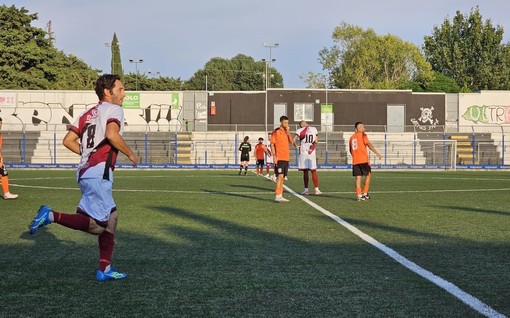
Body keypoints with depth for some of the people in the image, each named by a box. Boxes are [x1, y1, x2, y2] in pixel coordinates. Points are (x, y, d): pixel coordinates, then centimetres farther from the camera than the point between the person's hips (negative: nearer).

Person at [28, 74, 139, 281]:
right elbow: (112, 134, -21)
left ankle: (104, 269, 14)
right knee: (97, 225, -8)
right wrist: (130, 154, -8)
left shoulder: (88, 114, 21)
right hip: (99, 173, -9)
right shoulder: (113, 109, -2)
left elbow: (68, 141, 15)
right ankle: (51, 216, -14)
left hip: (85, 171, 9)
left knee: (110, 217, 15)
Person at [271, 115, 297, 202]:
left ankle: (280, 196, 13)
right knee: (280, 176, -15)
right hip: (279, 158, -7)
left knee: (282, 177, 9)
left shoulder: (286, 132, 15)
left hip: (286, 158, 7)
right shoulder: (276, 132, -5)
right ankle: (277, 196, -17)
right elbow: (272, 144, -7)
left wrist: (288, 132, -3)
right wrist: (274, 156, -14)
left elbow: (291, 141, 3)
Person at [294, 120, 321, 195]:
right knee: (313, 171, 7)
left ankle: (306, 189, 4)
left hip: (303, 153, -2)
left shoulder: (299, 131, -3)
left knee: (305, 171, 4)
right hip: (312, 153, 2)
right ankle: (316, 189, 6)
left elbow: (293, 140, -12)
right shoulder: (314, 129, 7)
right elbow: (316, 141, 11)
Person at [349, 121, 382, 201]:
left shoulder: (352, 137, 16)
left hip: (355, 161, 5)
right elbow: (369, 145, -14)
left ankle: (359, 195, -1)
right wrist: (377, 153, -15)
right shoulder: (362, 135, -2)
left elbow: (350, 150, 19)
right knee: (368, 175, 8)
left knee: (358, 177, 4)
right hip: (363, 160, -5)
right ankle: (365, 193, 4)